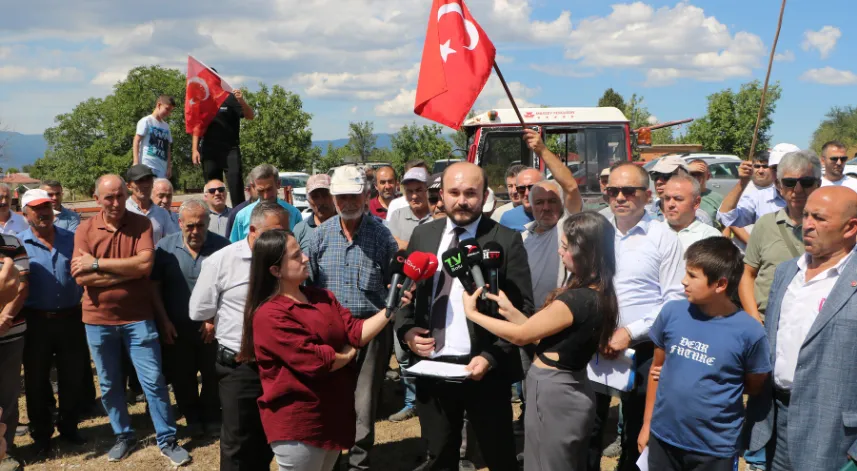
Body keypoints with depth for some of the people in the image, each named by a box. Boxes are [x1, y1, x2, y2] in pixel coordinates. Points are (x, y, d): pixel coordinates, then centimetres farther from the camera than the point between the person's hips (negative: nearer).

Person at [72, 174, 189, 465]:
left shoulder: (141, 224, -5)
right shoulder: (85, 230, -2)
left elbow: (145, 264, -19)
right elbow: (81, 277, -13)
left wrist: (97, 263, -16)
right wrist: (129, 271, -17)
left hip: (138, 318, -2)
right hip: (98, 320, 2)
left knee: (153, 381, 1)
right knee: (109, 385, 14)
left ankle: (167, 441, 13)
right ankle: (123, 436, 31)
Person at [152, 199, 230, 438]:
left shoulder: (221, 246, -6)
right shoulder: (165, 247, -3)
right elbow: (154, 286, 0)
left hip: (211, 327, -1)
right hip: (176, 328, 1)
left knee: (213, 376, 9)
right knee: (181, 377, 12)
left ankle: (212, 419, 29)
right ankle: (193, 419, 31)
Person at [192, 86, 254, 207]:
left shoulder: (230, 99, 0)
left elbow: (250, 116, -9)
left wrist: (241, 101, -27)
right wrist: (195, 150, 3)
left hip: (230, 150, -3)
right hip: (209, 152, 3)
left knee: (235, 183, -13)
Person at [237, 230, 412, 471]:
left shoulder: (322, 297, 8)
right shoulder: (269, 315, -19)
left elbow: (356, 332, 0)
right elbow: (315, 361, -23)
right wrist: (348, 355, -5)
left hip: (334, 414, 8)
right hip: (297, 424, -8)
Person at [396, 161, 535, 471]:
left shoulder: (506, 240, -6)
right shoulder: (422, 235, 7)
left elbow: (522, 308, -8)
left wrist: (490, 357, -18)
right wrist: (406, 331, -6)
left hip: (485, 369, -3)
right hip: (431, 368, 4)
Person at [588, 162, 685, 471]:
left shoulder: (663, 238, -6)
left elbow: (675, 300, -10)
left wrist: (630, 332, -16)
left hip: (641, 350, -2)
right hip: (593, 346, 3)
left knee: (637, 434, 15)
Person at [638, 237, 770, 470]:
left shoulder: (749, 331, -14)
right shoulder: (671, 312, -6)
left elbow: (754, 386, 2)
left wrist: (713, 386, -6)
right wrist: (647, 424, 7)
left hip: (716, 448, -3)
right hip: (663, 437, 3)